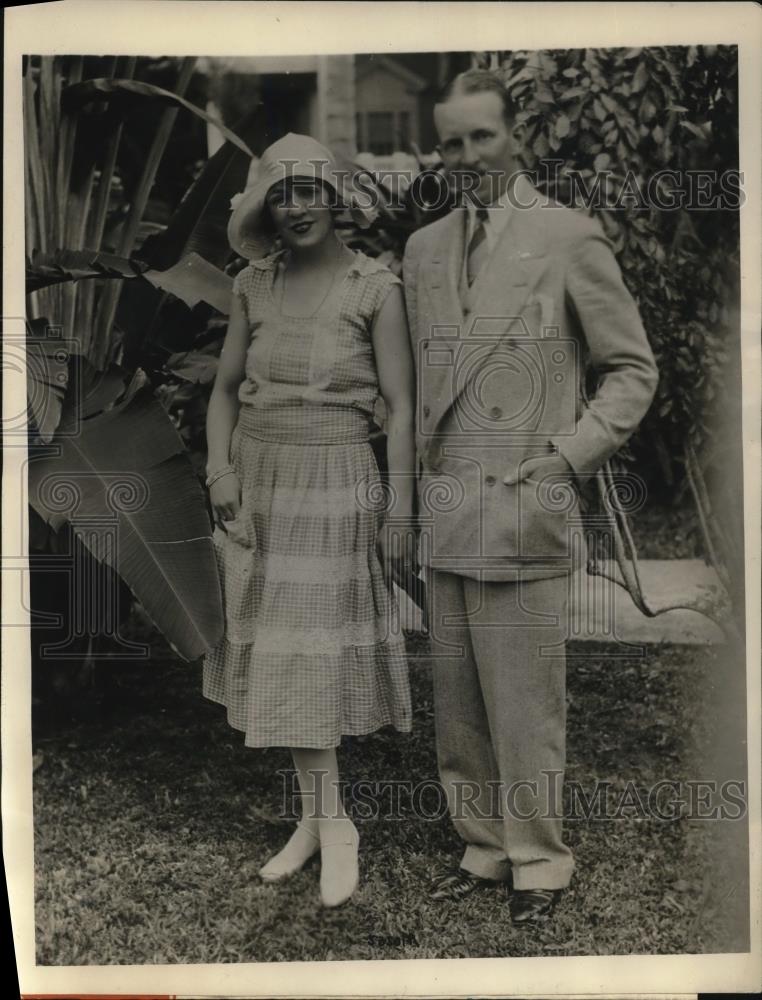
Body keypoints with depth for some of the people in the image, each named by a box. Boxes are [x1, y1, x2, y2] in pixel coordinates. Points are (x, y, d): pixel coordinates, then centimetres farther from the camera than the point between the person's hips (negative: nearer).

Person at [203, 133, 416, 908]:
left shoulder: (374, 287, -6)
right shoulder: (253, 284, 6)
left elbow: (400, 406, -6)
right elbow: (225, 388, 12)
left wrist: (400, 513, -9)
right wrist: (220, 470, -2)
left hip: (334, 483, -4)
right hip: (259, 481, 5)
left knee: (313, 653, -2)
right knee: (277, 655, 6)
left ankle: (323, 816, 14)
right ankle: (324, 818, 18)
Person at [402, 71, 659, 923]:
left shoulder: (567, 237, -2)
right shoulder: (423, 249, 13)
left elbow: (632, 368, 2)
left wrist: (570, 457, -8)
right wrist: (421, 481, 13)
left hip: (525, 509, -5)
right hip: (445, 512, 5)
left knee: (523, 699, 1)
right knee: (456, 694, 10)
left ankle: (537, 859, 19)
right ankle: (482, 844, 25)